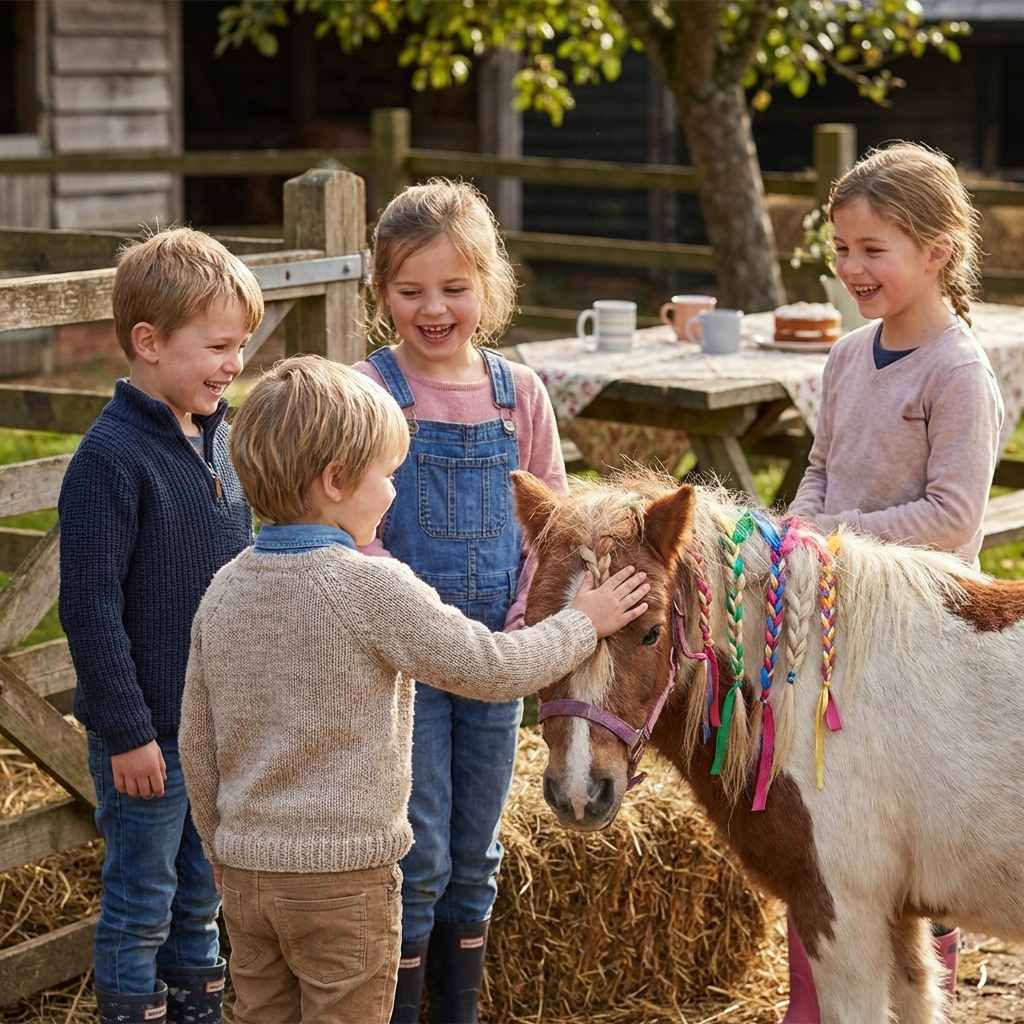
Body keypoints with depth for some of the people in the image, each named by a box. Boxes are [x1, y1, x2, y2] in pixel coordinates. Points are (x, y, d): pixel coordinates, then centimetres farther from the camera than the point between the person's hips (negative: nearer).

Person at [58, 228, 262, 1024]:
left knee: (202, 894, 19)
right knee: (141, 903, 6)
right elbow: (92, 608, -19)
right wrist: (127, 733, -17)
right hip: (149, 733, -7)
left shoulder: (217, 439, 4)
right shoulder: (111, 460, -20)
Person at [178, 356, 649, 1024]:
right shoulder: (371, 586, -18)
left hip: (246, 868, 6)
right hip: (346, 874, -6)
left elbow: (197, 744, 8)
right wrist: (582, 624, 2)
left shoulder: (225, 590, 1)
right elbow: (492, 668, -14)